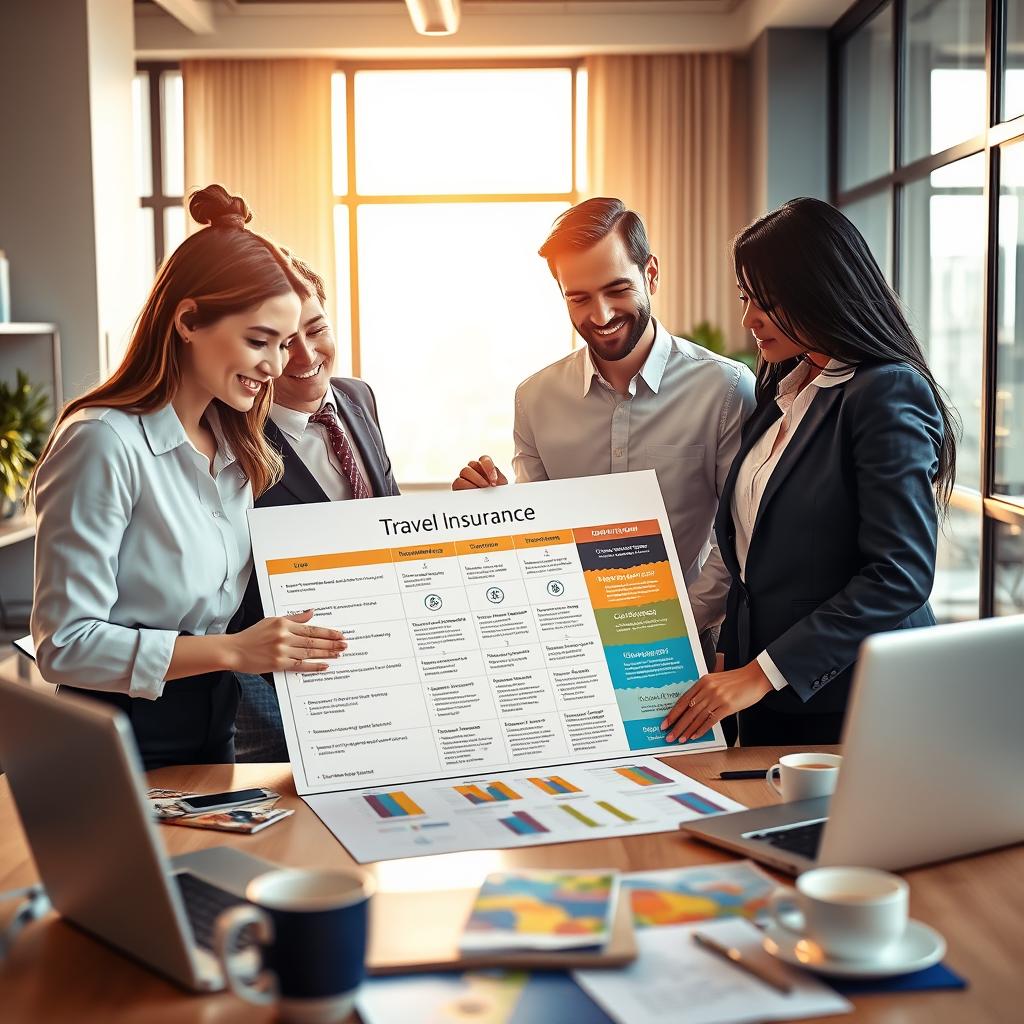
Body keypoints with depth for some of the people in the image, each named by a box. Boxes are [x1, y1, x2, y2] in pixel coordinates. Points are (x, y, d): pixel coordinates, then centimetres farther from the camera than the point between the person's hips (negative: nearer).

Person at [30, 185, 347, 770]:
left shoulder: (235, 447, 5)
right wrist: (233, 650, -26)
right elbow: (65, 645, -21)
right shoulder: (105, 442, -19)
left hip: (213, 736, 7)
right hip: (119, 749, -7)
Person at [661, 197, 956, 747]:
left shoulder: (889, 393, -13)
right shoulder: (782, 390, 11)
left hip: (848, 705, -7)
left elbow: (900, 575, -20)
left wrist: (763, 673, -20)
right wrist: (734, 658, 5)